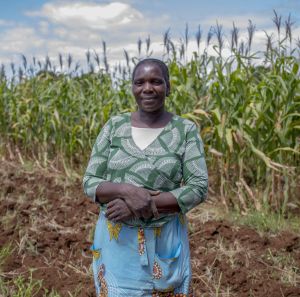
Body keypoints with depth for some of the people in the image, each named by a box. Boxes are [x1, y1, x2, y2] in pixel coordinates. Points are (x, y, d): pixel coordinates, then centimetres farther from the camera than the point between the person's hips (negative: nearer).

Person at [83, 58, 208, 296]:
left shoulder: (186, 130, -4)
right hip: (117, 240, 1)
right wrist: (126, 191, -22)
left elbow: (198, 188, -11)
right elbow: (90, 183, -1)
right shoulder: (114, 126, 1)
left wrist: (145, 206, -20)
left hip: (164, 241, -1)